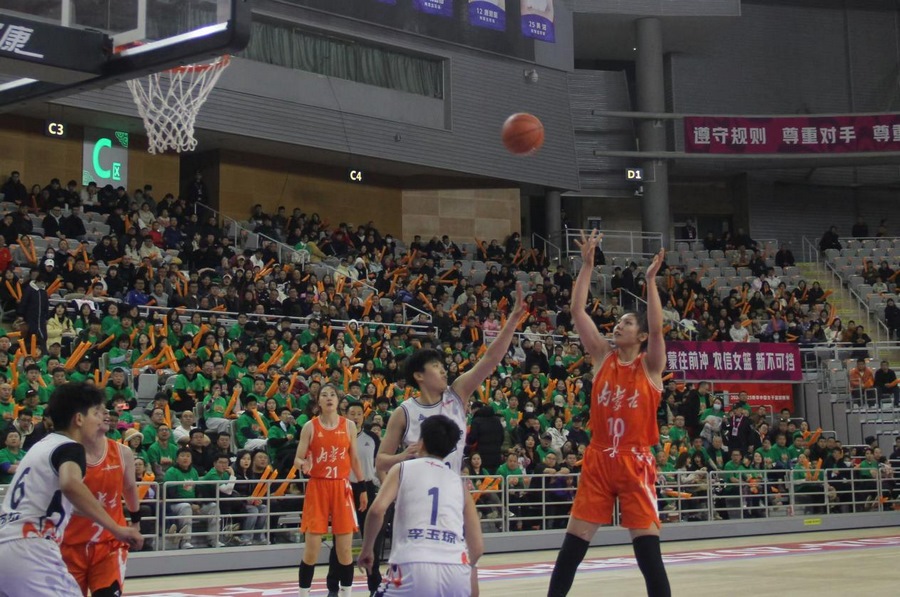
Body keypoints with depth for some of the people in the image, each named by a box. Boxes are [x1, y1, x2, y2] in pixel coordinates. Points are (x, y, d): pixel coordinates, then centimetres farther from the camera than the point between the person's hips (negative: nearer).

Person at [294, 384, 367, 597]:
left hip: (341, 487, 2)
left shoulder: (349, 425, 5)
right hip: (317, 487, -2)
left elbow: (354, 459, 11)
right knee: (312, 548, -4)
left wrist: (363, 487, 9)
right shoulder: (310, 427, 0)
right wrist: (301, 464, -25)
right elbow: (298, 459, -2)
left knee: (344, 548, 2)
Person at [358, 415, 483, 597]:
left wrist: (367, 549, 12)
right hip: (456, 573, 3)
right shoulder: (459, 482, 23)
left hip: (413, 570, -3)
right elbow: (478, 547, 19)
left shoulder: (402, 468, 15)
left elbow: (377, 510, -3)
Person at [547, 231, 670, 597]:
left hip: (635, 463, -3)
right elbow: (577, 312, 0)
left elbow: (657, 328, -20)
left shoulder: (650, 365, -1)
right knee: (572, 546, 4)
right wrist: (587, 265, -6)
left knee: (648, 550, -4)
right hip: (598, 460, 3)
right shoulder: (602, 357, 7)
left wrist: (650, 280, -23)